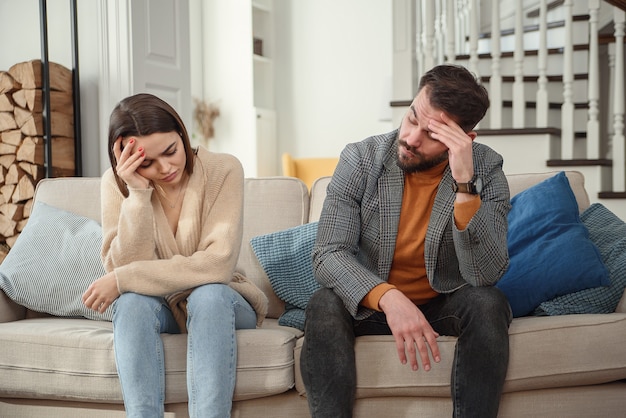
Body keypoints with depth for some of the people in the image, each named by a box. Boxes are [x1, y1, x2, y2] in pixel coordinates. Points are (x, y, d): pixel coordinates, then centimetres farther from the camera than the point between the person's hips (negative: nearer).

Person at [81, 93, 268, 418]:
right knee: (132, 301, -31)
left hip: (219, 304, -1)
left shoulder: (223, 170, -15)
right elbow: (125, 267, -18)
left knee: (208, 294, -34)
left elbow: (217, 263, -25)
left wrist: (123, 279, -25)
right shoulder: (117, 182, -8)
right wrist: (138, 193, -28)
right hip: (154, 308, 2)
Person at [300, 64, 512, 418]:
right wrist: (390, 299, -39)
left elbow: (486, 275, -23)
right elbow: (329, 254, -21)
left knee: (488, 304, -30)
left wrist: (465, 185, -34)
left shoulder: (486, 169, -14)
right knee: (325, 307, -30)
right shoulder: (359, 160, -14)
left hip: (444, 306, 0)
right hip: (368, 304, 0)